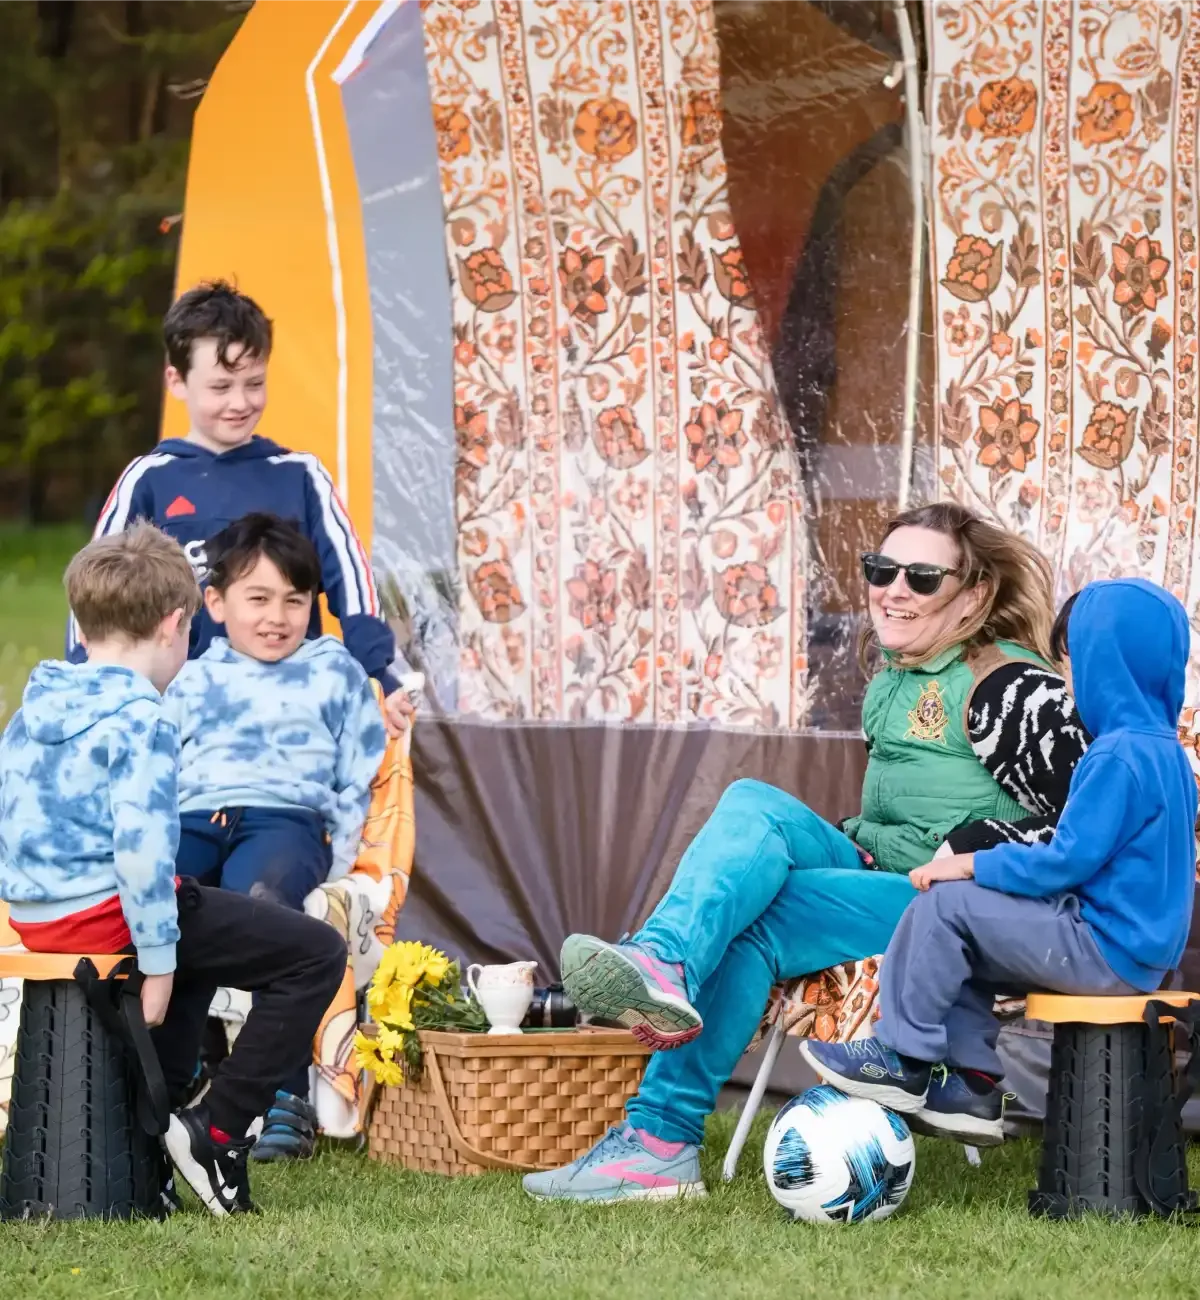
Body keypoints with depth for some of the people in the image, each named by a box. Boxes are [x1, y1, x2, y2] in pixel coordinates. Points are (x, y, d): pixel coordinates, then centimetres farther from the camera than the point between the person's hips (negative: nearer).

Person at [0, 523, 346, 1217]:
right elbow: (141, 846, -25)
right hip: (107, 910, -10)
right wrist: (157, 961, -19)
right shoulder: (141, 721, -16)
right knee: (317, 953, -5)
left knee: (200, 942, 38)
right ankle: (216, 1132, -7)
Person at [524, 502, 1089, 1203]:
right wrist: (853, 844, 11)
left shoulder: (1012, 687, -9)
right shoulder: (893, 682, 17)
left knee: (749, 916, -25)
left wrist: (967, 850, -18)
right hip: (878, 874, 8)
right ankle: (660, 970, -41)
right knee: (754, 805, -20)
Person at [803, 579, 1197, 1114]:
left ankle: (903, 1058, -5)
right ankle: (972, 1074, 9)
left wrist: (970, 864, -11)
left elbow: (1067, 862, -21)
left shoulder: (1117, 757, -20)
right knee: (962, 943, 14)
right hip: (1139, 946, 10)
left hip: (1105, 950, -10)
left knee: (946, 904, -11)